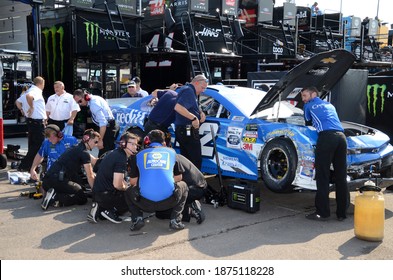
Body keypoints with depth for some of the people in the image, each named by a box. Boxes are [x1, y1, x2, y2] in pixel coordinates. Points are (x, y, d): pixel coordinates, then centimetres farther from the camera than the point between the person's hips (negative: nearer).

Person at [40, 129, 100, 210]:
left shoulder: (77, 148, 22)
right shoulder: (84, 153, -5)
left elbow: (95, 161, 26)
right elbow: (90, 177, -3)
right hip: (57, 181, -9)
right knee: (83, 198, 2)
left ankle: (54, 194, 1)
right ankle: (56, 197, -14)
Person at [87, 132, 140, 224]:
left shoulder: (114, 153, 13)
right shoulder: (121, 158, -17)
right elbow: (117, 184, -22)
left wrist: (127, 186, 12)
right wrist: (127, 188, -2)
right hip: (105, 195, -9)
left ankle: (100, 208, 11)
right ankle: (110, 212, -5)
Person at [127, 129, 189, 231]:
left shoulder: (139, 154, 14)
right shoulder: (171, 152, 16)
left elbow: (133, 182, 15)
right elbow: (178, 178, 22)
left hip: (145, 203, 0)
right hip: (168, 201, 0)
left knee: (129, 192, 33)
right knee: (183, 185, 32)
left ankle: (137, 219, 9)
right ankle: (175, 220, 15)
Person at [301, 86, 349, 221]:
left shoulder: (309, 105, 20)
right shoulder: (330, 105, 34)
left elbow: (307, 122, 33)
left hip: (326, 137, -6)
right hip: (341, 136, 6)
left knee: (322, 176, -4)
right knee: (341, 176, 7)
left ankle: (322, 212, -6)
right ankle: (342, 212, 11)